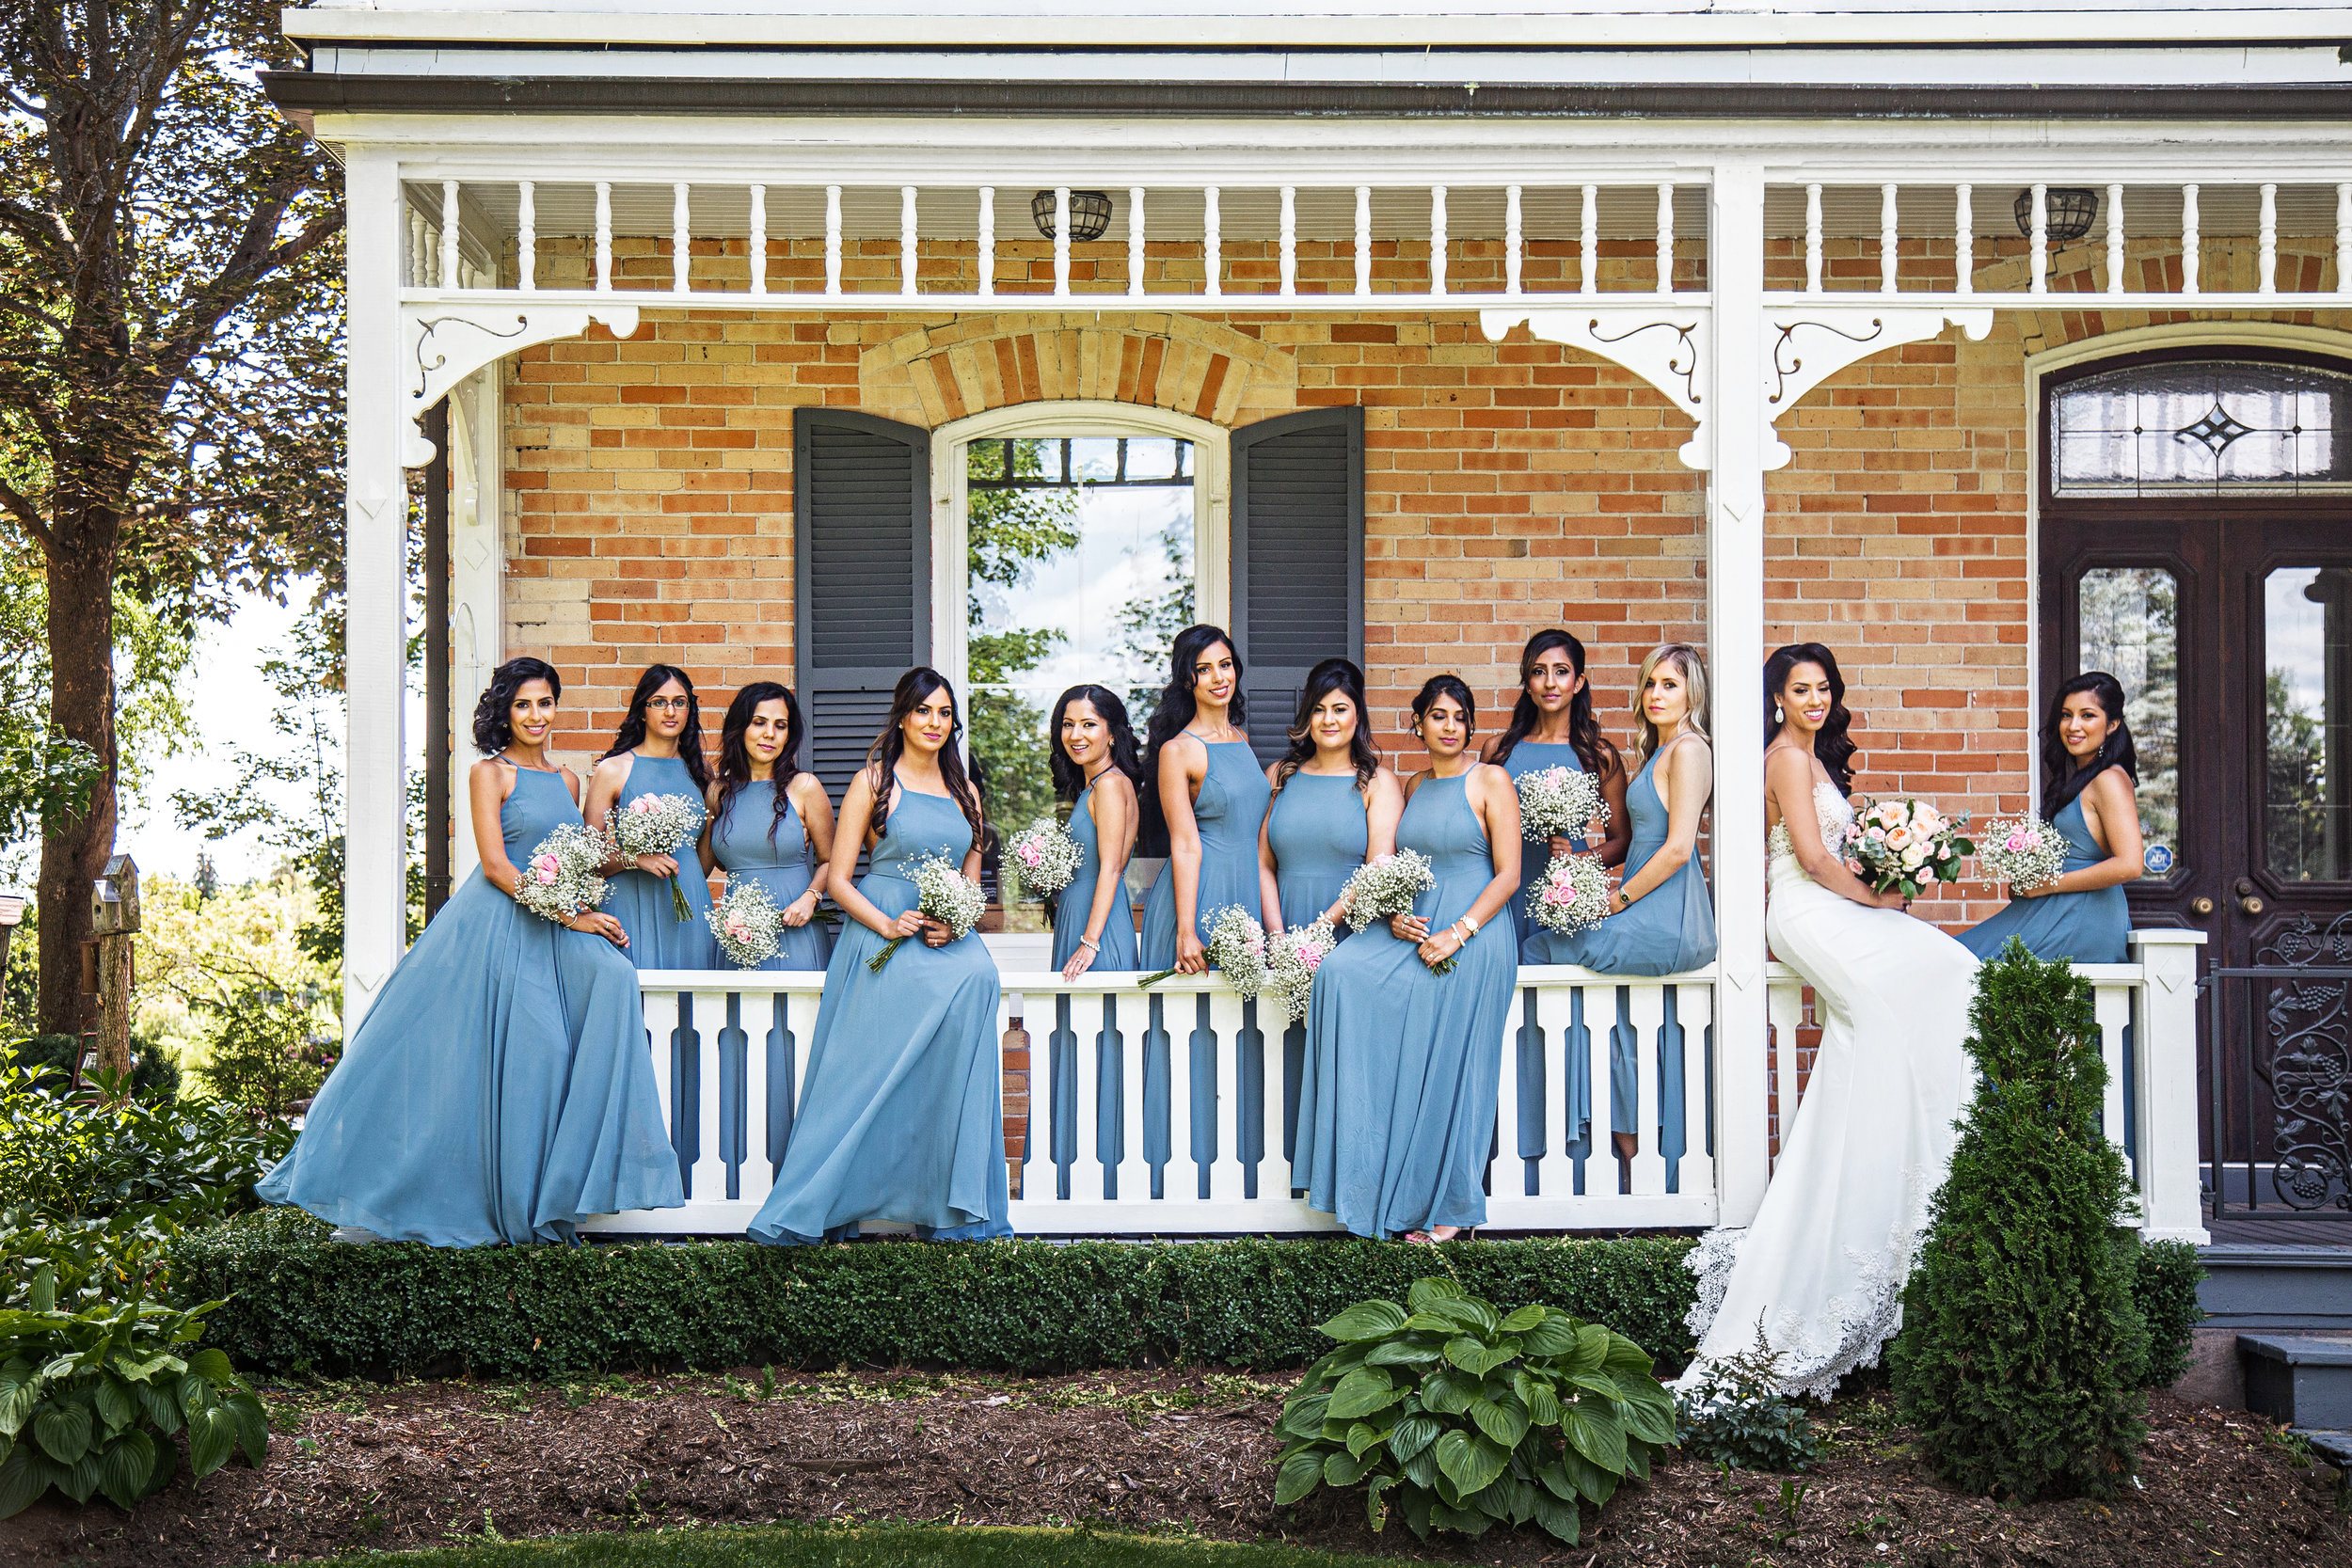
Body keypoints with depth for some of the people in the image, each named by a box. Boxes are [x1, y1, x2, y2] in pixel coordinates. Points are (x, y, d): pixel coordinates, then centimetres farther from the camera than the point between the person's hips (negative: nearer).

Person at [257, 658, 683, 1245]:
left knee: (611, 975, -21)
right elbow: (496, 865, -10)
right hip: (497, 926, -6)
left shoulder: (566, 781, 18)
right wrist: (568, 915, -15)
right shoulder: (489, 773, -1)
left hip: (556, 932, 6)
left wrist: (595, 917, 2)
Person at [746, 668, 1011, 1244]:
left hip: (947, 934, 4)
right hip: (880, 930, -4)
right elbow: (838, 879, 0)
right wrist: (887, 924, -15)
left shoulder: (965, 793, 18)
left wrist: (954, 923, -3)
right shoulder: (874, 781, 5)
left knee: (977, 975, -28)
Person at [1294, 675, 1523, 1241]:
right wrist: (1394, 915, -3)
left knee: (1443, 1065, -11)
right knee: (1342, 973, -20)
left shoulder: (1491, 781, -2)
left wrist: (1456, 935, -17)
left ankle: (1446, 1206, 3)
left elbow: (1508, 874, -7)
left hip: (1473, 933, -6)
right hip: (1411, 927, 6)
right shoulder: (1413, 785, 16)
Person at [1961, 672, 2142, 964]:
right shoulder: (2079, 778, 18)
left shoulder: (2109, 780, -13)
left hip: (2083, 919, -9)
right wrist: (2027, 883, 2)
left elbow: (2129, 865, -23)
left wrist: (2050, 885, -15)